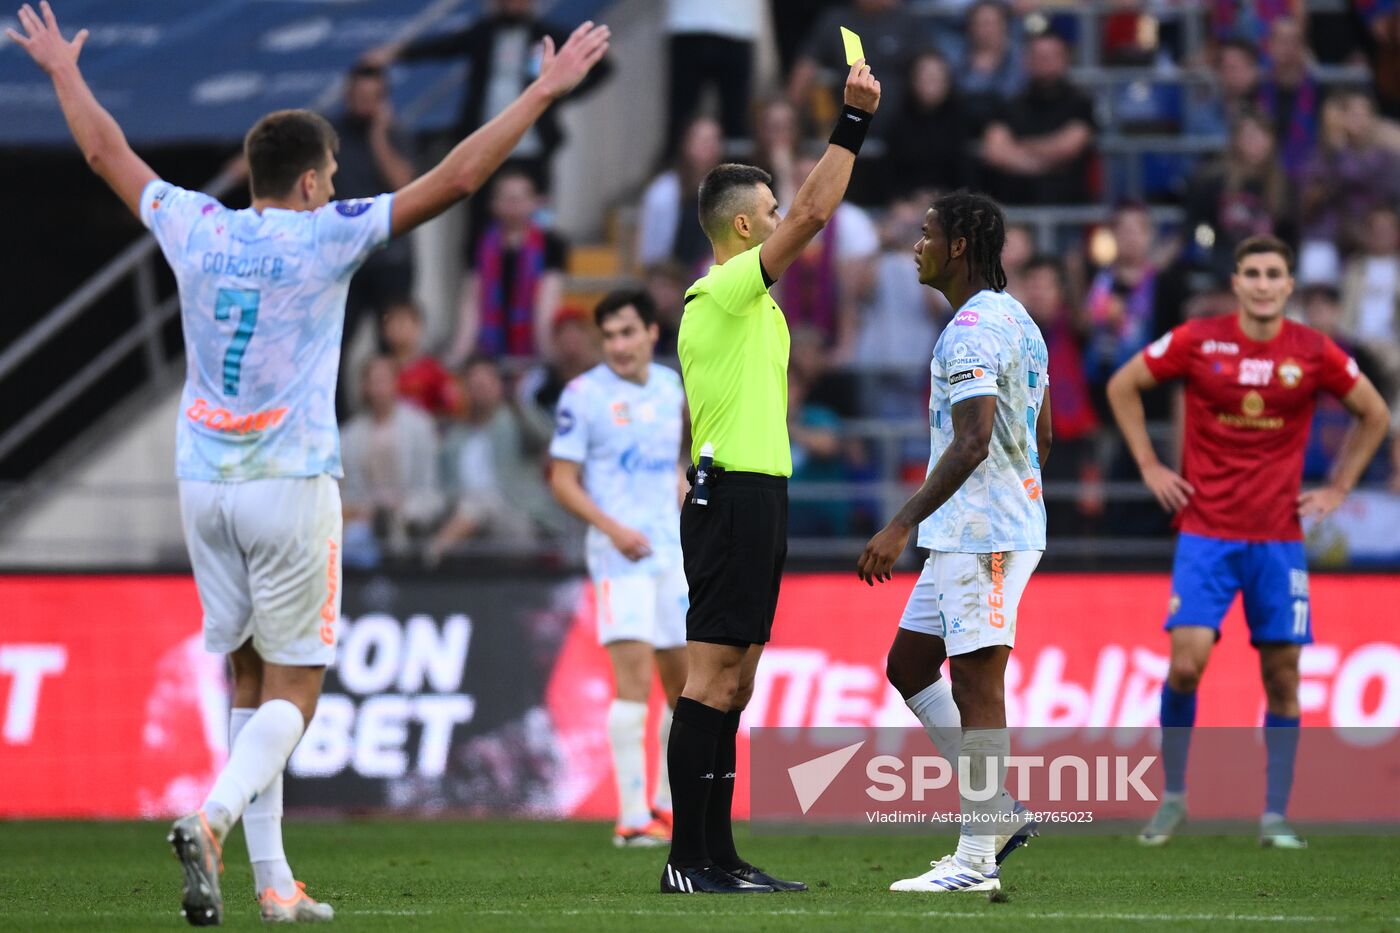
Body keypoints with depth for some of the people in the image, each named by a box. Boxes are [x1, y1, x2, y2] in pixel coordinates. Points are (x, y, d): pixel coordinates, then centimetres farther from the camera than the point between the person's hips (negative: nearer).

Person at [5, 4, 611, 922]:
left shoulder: (196, 229, 4)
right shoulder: (326, 236, -8)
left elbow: (108, 153, 19)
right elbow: (455, 178, -9)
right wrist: (543, 93, -3)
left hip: (205, 482, 5)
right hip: (291, 483, -5)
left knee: (250, 677, 10)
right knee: (294, 688, -2)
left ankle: (272, 876, 6)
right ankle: (214, 818, -26)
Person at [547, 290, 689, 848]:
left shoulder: (670, 385, 13)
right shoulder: (584, 395, -5)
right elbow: (562, 479, -7)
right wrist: (613, 528, -19)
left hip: (672, 550, 6)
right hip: (620, 551, -6)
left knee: (686, 683, 8)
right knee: (634, 674, -17)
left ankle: (668, 806, 22)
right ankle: (633, 817, -17)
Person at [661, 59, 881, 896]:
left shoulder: (724, 301, 19)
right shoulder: (728, 289, -10)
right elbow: (815, 213, -19)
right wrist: (854, 122, -14)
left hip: (739, 493, 10)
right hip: (741, 494, -10)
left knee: (732, 682, 9)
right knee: (713, 676, -12)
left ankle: (718, 857, 10)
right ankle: (688, 860, -14)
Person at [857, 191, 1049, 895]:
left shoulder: (972, 330, -16)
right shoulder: (1018, 322, 17)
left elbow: (973, 443, -25)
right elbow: (1040, 435, 23)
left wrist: (902, 526, -25)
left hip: (980, 535, -11)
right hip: (970, 537, 11)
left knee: (976, 682, -8)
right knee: (908, 664, 14)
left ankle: (977, 859, -7)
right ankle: (998, 812, 13)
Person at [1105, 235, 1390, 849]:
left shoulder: (1314, 354, -1)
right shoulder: (1198, 341, -4)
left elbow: (1374, 415, 14)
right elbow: (1123, 387, 9)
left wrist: (1338, 488, 7)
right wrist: (1149, 465, 3)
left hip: (1279, 537, 1)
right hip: (1205, 529, -1)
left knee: (1282, 676, 0)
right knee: (1186, 663, -13)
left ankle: (1275, 816, 9)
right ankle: (1173, 795, 5)